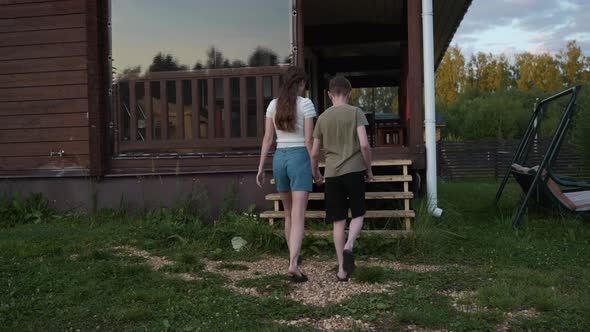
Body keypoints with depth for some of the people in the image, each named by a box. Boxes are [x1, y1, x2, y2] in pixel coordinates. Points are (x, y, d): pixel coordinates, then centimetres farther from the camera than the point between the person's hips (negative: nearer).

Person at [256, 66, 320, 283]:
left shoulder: (273, 104, 7)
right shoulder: (306, 104, -7)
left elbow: (267, 138, 5)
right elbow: (309, 139, -9)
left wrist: (261, 168, 7)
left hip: (280, 159, 5)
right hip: (299, 159, -5)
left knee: (289, 212, 20)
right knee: (298, 216, -9)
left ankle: (294, 257, 31)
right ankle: (293, 266, -21)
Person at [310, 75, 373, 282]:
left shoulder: (323, 118, 8)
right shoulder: (355, 112, -1)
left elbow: (314, 152, 9)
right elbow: (364, 144, -11)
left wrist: (315, 172, 26)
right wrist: (369, 169, 3)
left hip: (332, 174, 2)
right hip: (354, 171, -2)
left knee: (339, 221, 6)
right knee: (358, 215, 12)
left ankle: (342, 270, 6)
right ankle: (349, 246, -17)